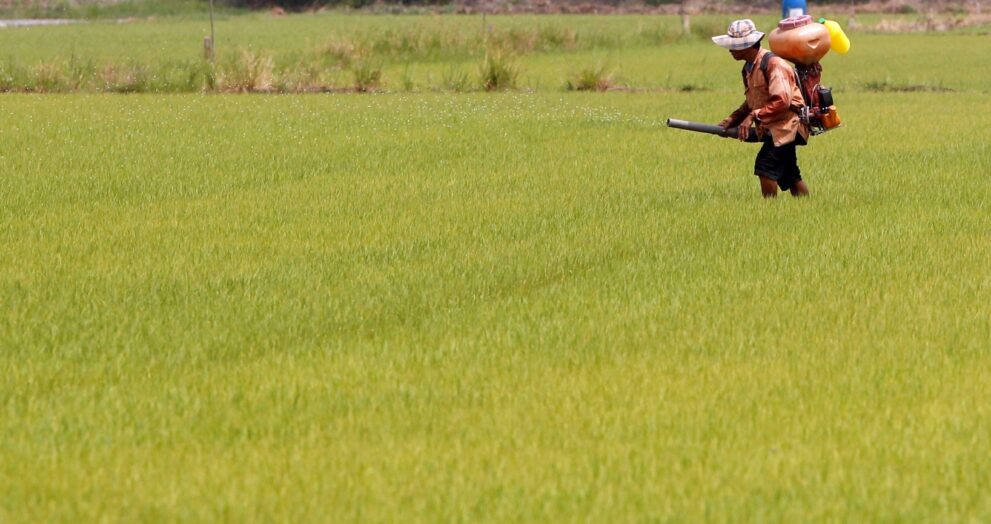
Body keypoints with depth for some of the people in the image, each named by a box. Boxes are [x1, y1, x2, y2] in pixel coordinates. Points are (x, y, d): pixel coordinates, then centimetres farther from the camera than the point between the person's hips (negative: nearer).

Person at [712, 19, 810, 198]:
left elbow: (782, 101, -27)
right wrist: (731, 121, 6)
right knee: (790, 176, 12)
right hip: (771, 128, 10)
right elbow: (752, 103, 19)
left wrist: (754, 117, -27)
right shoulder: (749, 68, 11)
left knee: (765, 166, -19)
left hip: (786, 125, -10)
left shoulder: (773, 64, -18)